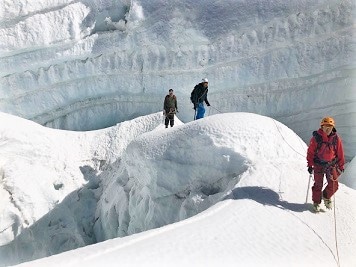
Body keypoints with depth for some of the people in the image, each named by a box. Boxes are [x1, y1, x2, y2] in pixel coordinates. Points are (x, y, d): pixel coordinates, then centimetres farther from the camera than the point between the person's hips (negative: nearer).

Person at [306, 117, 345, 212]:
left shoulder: (336, 139, -3)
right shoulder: (316, 138, -10)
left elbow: (340, 154, 5)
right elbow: (310, 152, -5)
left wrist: (341, 166, 7)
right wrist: (310, 165, -6)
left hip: (331, 165, 2)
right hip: (319, 165, -2)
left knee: (333, 185, -2)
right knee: (318, 185, 5)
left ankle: (326, 197, 30)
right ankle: (316, 202, 27)